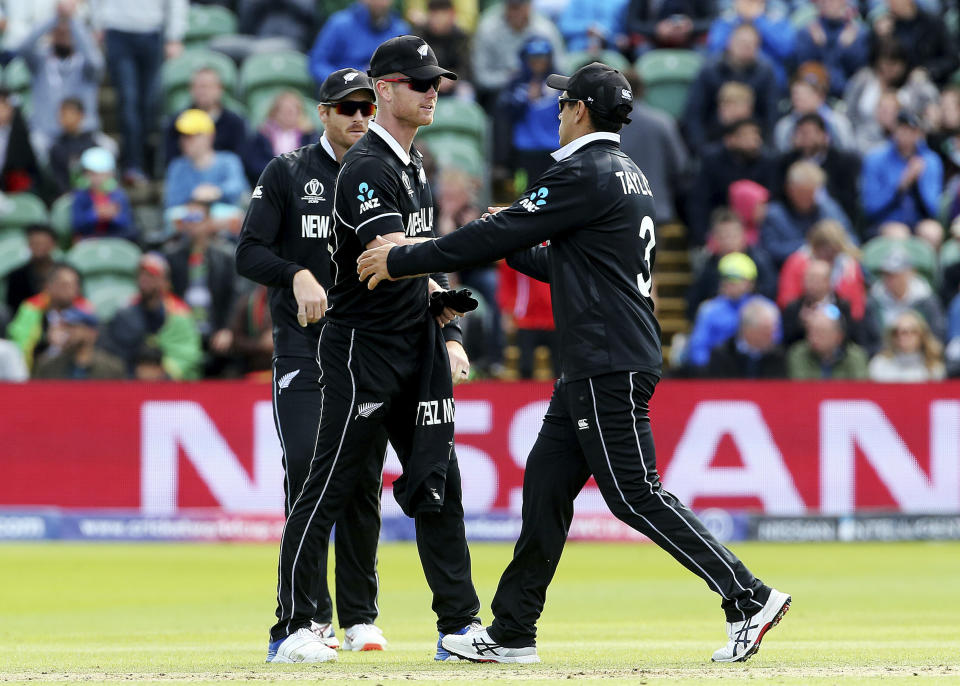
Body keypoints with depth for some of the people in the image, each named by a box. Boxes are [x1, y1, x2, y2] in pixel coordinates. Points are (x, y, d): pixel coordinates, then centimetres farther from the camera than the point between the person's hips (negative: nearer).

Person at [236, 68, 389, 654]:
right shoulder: (288, 173, 4)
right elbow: (250, 253, -1)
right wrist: (296, 274, -19)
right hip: (303, 347, -2)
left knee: (363, 477, 2)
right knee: (306, 467, -12)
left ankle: (359, 616, 9)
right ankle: (311, 615, -8)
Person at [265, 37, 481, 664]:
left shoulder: (416, 164, 16)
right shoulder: (367, 167, -14)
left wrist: (450, 336, 16)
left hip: (420, 351, 8)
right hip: (364, 347, -8)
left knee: (438, 484, 7)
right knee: (330, 488, -5)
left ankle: (459, 625, 10)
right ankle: (293, 629, -2)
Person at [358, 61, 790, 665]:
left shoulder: (585, 174, -13)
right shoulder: (629, 176, 18)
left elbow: (498, 235, -14)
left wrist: (400, 261, -8)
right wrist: (512, 250, 28)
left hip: (612, 366, -10)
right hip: (592, 367, 10)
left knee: (634, 494, -10)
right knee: (547, 481, 10)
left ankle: (749, 598, -11)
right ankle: (512, 634, 13)